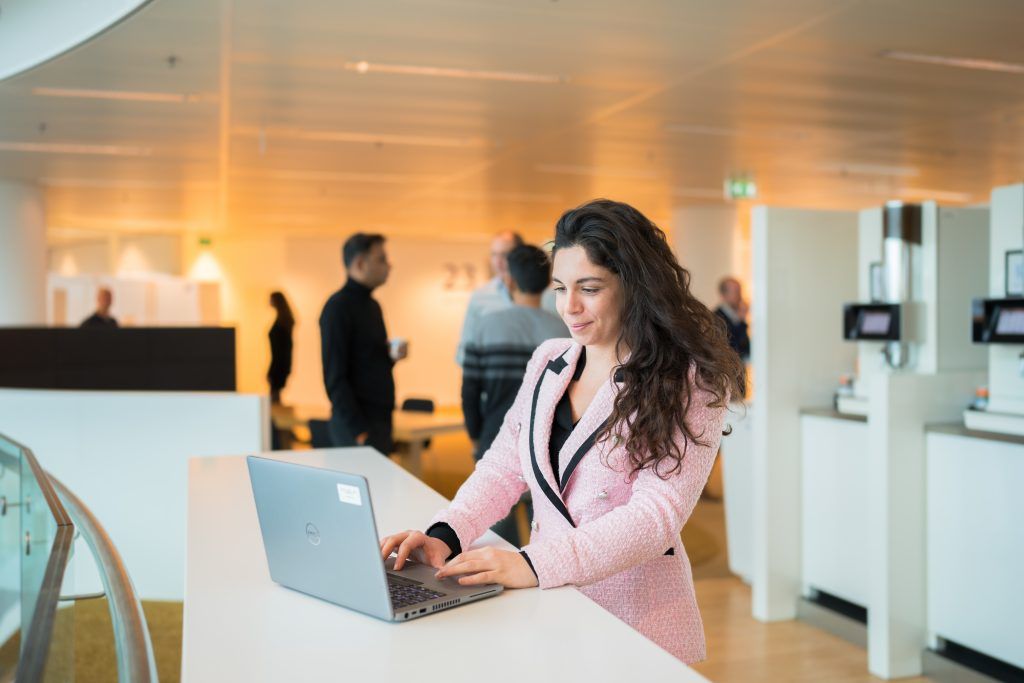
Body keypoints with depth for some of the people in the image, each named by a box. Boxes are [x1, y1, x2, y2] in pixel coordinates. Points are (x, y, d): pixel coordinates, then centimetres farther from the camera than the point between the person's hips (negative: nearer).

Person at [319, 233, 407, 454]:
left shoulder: (372, 305, 14)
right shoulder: (338, 307, -11)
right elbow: (334, 377, -15)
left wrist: (391, 355, 0)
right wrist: (358, 431, -19)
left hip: (380, 419, 8)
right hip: (357, 424, -8)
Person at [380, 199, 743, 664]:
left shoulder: (689, 383, -8)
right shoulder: (547, 361, 9)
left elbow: (657, 514, -16)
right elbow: (504, 469, 9)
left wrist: (533, 564, -26)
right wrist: (445, 536, -9)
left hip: (637, 627, -4)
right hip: (548, 615, 5)